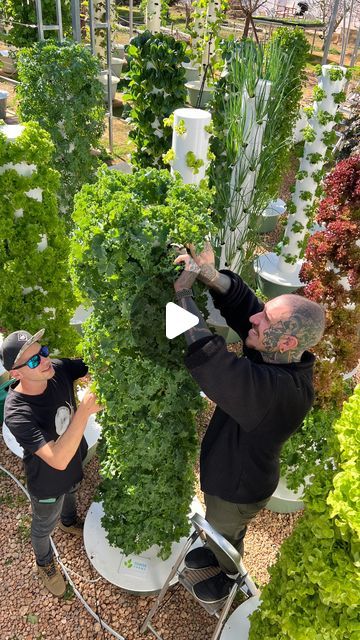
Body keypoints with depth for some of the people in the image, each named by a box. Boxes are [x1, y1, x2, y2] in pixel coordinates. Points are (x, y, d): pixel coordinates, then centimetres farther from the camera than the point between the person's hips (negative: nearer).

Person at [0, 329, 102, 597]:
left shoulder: (58, 369, -26)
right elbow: (58, 460, -46)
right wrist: (85, 410, -52)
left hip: (76, 462, 5)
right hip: (48, 483, -5)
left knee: (71, 493, 38)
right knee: (44, 527, 26)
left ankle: (70, 522, 72)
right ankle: (46, 564, 59)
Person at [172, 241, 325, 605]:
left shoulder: (283, 391, -45)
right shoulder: (280, 356, -20)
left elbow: (211, 364, -55)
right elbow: (241, 301, -13)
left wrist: (182, 292, -47)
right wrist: (212, 276, -34)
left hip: (239, 485, -7)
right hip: (227, 466, 7)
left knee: (225, 534, 27)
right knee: (218, 527, 35)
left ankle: (230, 577, 58)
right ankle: (215, 552, 66)